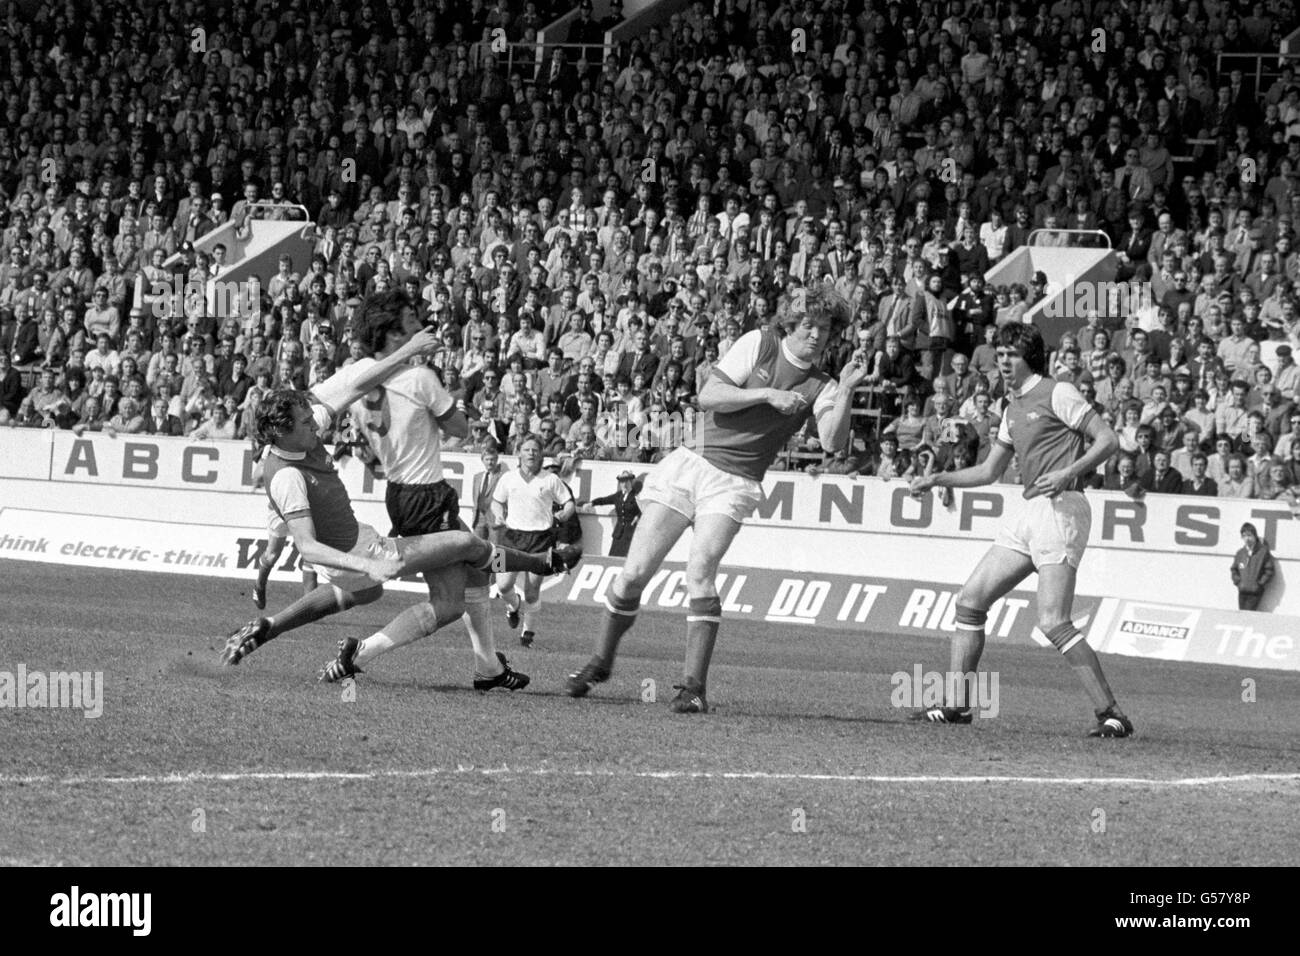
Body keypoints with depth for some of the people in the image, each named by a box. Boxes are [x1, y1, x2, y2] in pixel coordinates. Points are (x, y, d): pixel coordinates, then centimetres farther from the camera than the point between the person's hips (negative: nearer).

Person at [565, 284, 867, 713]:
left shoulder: (820, 386, 1)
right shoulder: (759, 343, -1)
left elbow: (833, 442, -14)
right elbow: (709, 396, -10)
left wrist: (847, 391, -25)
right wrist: (766, 395, -19)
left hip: (735, 484, -1)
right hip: (690, 463, 1)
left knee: (700, 568, -23)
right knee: (634, 572, -1)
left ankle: (694, 685, -20)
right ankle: (600, 662, 20)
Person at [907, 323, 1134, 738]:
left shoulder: (1058, 393, -4)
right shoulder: (1013, 408, 22)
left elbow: (1108, 439, -9)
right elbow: (989, 471, 30)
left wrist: (1067, 473, -21)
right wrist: (937, 479, 20)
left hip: (1062, 509, -9)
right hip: (1029, 513, 9)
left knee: (1053, 622, -18)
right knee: (969, 601, 7)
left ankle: (1111, 714, -17)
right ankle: (957, 703, 13)